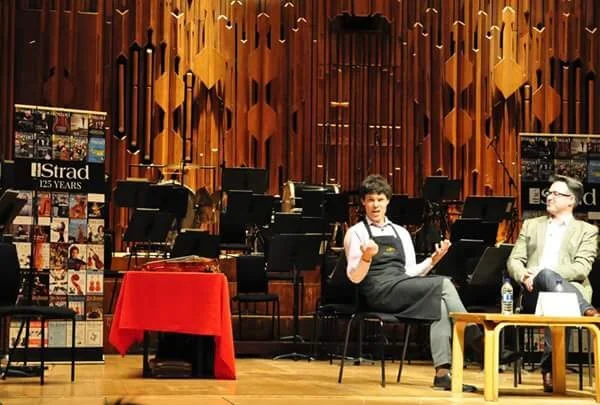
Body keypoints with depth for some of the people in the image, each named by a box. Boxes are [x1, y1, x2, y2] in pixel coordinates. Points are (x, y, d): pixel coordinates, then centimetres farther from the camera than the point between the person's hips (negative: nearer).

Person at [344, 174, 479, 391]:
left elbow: (411, 272, 16)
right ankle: (477, 341, -18)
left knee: (441, 304, -28)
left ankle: (443, 372, -31)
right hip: (379, 292, -5)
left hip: (404, 289, 5)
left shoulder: (401, 232, 21)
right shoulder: (356, 233, 5)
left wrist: (433, 259, 0)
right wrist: (366, 257, -24)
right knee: (444, 284, -23)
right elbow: (354, 277, -4)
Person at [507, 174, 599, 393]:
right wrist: (524, 276, -11)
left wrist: (541, 274, -16)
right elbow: (514, 261, 17)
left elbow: (581, 268, -2)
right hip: (534, 293, 1)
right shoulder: (531, 225, 27)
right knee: (546, 274, -40)